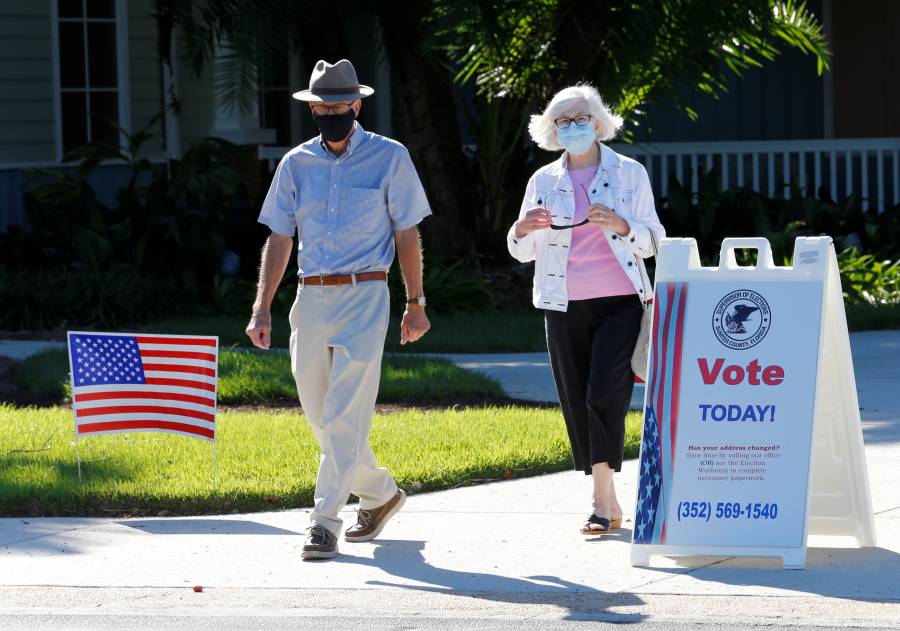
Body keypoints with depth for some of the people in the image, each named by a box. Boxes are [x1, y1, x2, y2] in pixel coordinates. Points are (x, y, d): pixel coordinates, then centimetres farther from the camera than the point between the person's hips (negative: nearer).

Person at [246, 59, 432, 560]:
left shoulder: (390, 158, 1)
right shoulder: (297, 163, 10)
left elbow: (407, 234, 4)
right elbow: (279, 238, 10)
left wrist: (416, 303, 3)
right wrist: (263, 309, 4)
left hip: (365, 297, -4)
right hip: (311, 299, 5)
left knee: (345, 415, -11)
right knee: (320, 416, 9)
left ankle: (326, 522, -11)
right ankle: (381, 493, 29)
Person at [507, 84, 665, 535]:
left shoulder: (629, 173, 3)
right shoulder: (543, 181, 10)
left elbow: (652, 241, 4)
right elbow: (522, 252, 14)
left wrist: (621, 226, -16)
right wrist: (522, 230, -9)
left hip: (619, 303, -3)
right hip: (565, 307, 3)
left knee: (605, 395, -17)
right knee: (576, 404, 2)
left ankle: (603, 502, -15)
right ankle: (608, 506, 12)